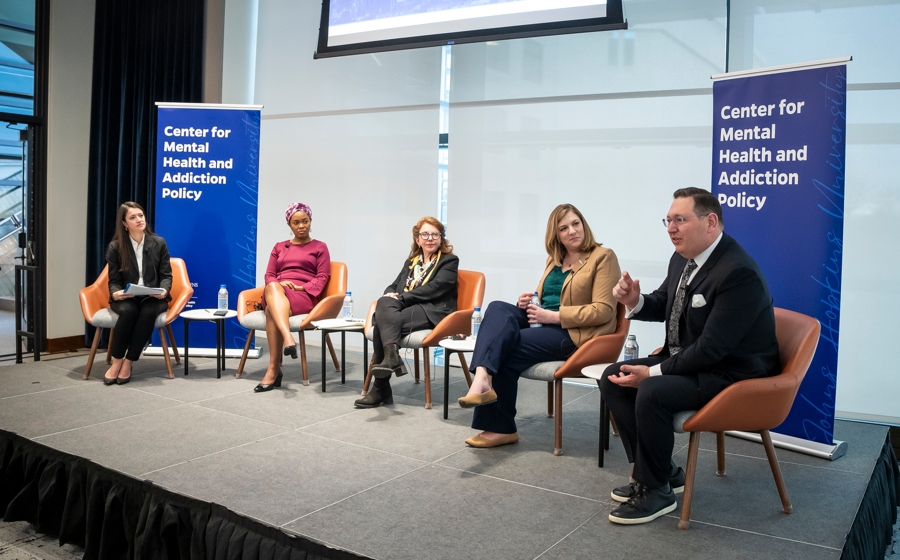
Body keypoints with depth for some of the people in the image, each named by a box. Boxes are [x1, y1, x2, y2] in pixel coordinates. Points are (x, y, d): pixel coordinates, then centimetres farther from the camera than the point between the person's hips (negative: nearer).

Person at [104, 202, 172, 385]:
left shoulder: (159, 243, 3)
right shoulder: (115, 247, 1)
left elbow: (166, 275, 4)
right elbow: (114, 280, 1)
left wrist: (163, 291, -19)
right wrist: (115, 294, -23)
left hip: (153, 298, 1)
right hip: (126, 298, 0)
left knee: (148, 312, -35)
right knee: (128, 311, -36)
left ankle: (128, 363, -25)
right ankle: (116, 362, -21)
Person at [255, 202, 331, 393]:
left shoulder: (320, 247, 16)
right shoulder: (279, 247, 27)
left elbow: (322, 278, 5)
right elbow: (269, 275, 17)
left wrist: (301, 287, -12)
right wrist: (279, 283, -7)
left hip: (304, 297, -3)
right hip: (275, 295, 3)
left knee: (272, 310, -37)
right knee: (273, 288, -38)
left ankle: (273, 369, -43)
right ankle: (288, 339, -56)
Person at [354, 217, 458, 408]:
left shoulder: (449, 261, 6)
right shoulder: (411, 261, 25)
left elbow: (434, 289, -9)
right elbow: (394, 286, 19)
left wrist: (400, 297, -15)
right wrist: (390, 295, -7)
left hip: (432, 312, -5)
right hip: (407, 308, 5)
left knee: (382, 323, -29)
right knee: (384, 303, -31)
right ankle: (391, 356, -43)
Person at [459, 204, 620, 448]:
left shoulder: (603, 257, -5)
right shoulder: (554, 258, 17)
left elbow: (604, 311, -13)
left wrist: (555, 316, -19)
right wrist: (528, 302, 1)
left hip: (574, 333, -7)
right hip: (543, 323, 7)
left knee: (506, 350, -22)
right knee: (497, 308, -21)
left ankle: (500, 427, -9)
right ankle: (483, 378, -40)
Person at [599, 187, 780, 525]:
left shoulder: (739, 272, -25)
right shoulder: (682, 259, 1)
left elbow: (712, 348, -26)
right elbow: (663, 305, 17)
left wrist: (653, 372, -22)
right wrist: (635, 301, -7)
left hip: (730, 372, -9)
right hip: (685, 359, 10)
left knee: (651, 392, -30)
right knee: (613, 379, 1)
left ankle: (657, 489, -8)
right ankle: (657, 469, 10)